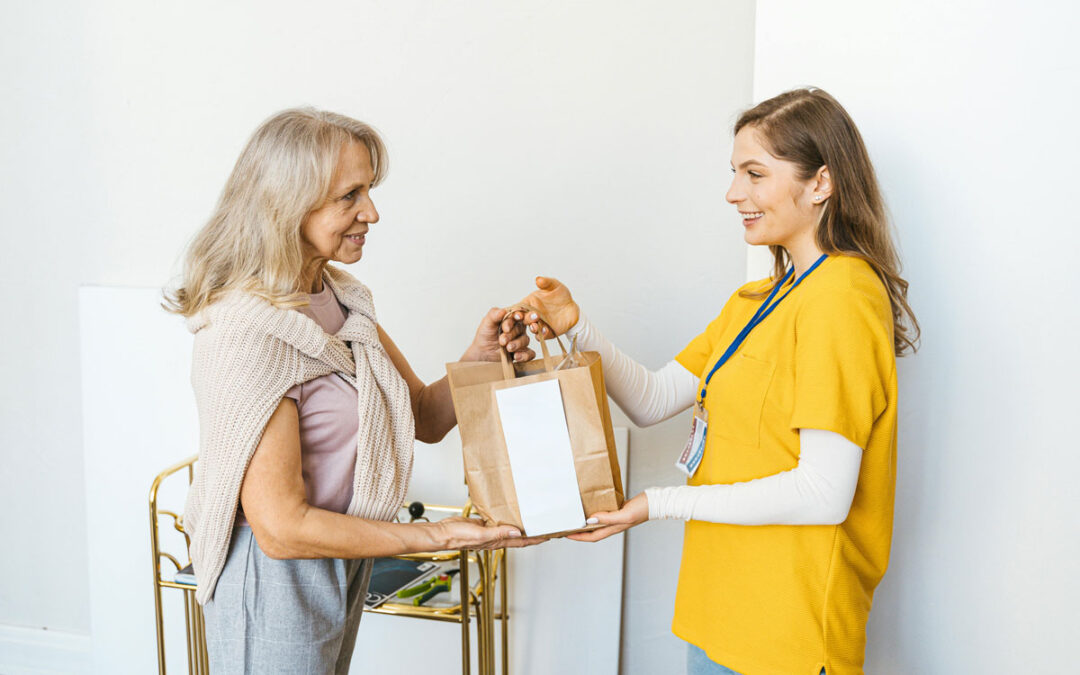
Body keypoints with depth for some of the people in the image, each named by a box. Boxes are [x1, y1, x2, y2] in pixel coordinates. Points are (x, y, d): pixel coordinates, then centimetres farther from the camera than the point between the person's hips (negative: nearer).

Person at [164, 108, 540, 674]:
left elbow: (426, 418, 4)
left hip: (343, 562, 9)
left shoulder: (339, 296, 1)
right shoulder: (247, 333, -27)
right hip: (275, 581, -8)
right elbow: (282, 528, -27)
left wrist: (478, 359, -16)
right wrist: (439, 535, -24)